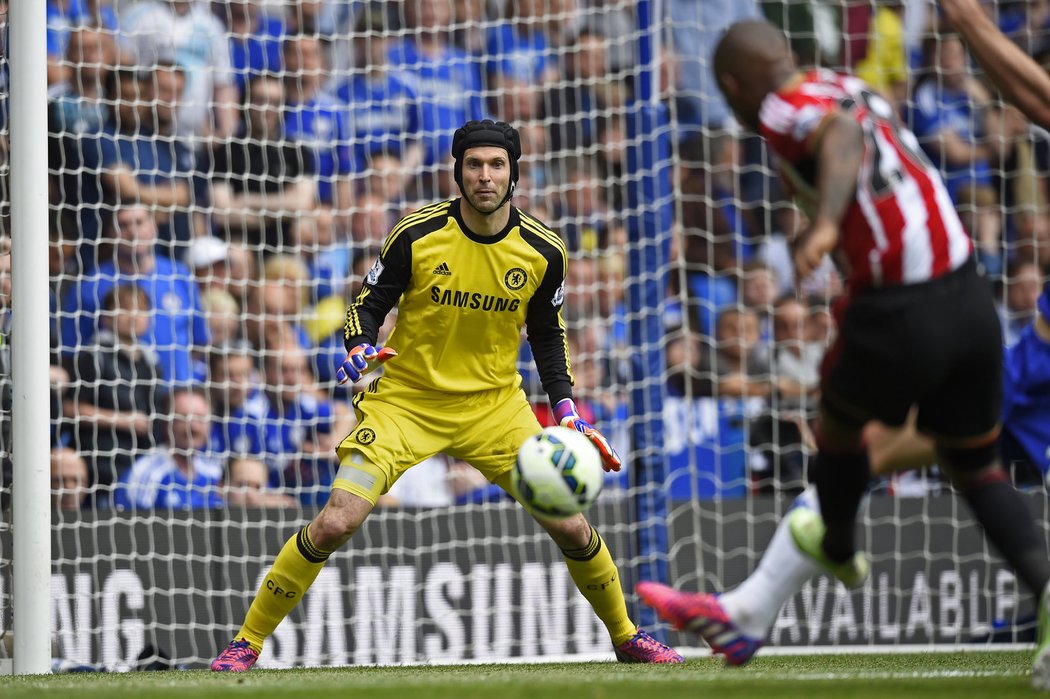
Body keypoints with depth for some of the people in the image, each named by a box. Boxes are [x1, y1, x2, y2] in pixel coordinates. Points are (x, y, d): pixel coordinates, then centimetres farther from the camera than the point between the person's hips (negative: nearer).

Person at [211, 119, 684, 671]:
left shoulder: (543, 251, -6)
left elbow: (547, 335, 10)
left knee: (570, 527, -3)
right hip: (405, 399, -2)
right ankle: (247, 642, -5)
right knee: (335, 523, -19)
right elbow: (368, 304, -3)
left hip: (494, 406, 2)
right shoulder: (416, 236, -14)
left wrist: (566, 410, 0)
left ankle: (626, 636, 23)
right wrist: (361, 347, -24)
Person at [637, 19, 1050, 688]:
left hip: (900, 319, -6)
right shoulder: (850, 88, 15)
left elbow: (842, 138, -28)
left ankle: (839, 550, 49)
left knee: (839, 420, 25)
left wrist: (825, 225, -44)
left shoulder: (784, 112, -8)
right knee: (976, 466, 17)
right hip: (971, 299, 6)